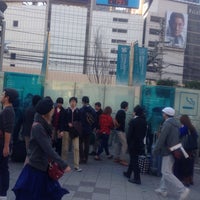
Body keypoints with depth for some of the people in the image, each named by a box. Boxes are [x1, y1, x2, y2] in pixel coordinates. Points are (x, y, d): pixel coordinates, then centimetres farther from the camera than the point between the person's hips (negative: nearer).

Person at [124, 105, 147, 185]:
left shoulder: (133, 121, -17)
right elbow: (145, 133, 5)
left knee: (134, 160, 2)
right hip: (140, 144, 6)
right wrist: (141, 139, 14)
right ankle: (128, 173, 36)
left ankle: (137, 178, 3)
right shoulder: (144, 121, 0)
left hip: (133, 143, -6)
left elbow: (129, 134, -15)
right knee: (133, 159, 20)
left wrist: (128, 142, -2)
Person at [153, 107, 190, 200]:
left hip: (169, 151, -10)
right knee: (166, 171, 17)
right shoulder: (175, 123, 13)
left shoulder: (167, 124, -17)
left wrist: (156, 150, -12)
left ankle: (182, 190, -10)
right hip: (174, 150, 10)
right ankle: (163, 189, 24)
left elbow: (161, 138, -20)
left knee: (167, 173, -7)